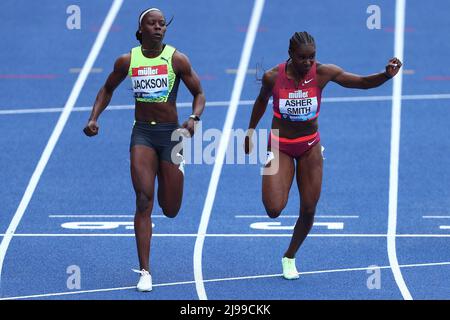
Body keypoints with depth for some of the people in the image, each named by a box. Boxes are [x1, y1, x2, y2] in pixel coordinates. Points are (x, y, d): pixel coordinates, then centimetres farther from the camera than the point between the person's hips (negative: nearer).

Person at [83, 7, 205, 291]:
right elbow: (107, 90, 16)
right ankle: (145, 272, -10)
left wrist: (194, 118, -19)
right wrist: (94, 118, 1)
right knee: (144, 201, -14)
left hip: (171, 133, -1)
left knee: (170, 210, 7)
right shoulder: (127, 61, 0)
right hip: (142, 133, 1)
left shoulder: (177, 59, -6)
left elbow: (199, 94, 1)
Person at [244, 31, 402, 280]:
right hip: (280, 146, -1)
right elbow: (262, 101, 4)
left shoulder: (324, 73, -16)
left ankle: (289, 258, 28)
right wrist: (250, 132, 17)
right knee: (274, 210, -16)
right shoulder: (273, 77, -17)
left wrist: (387, 75, -34)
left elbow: (363, 82, -14)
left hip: (310, 146, 1)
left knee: (308, 210, 2)